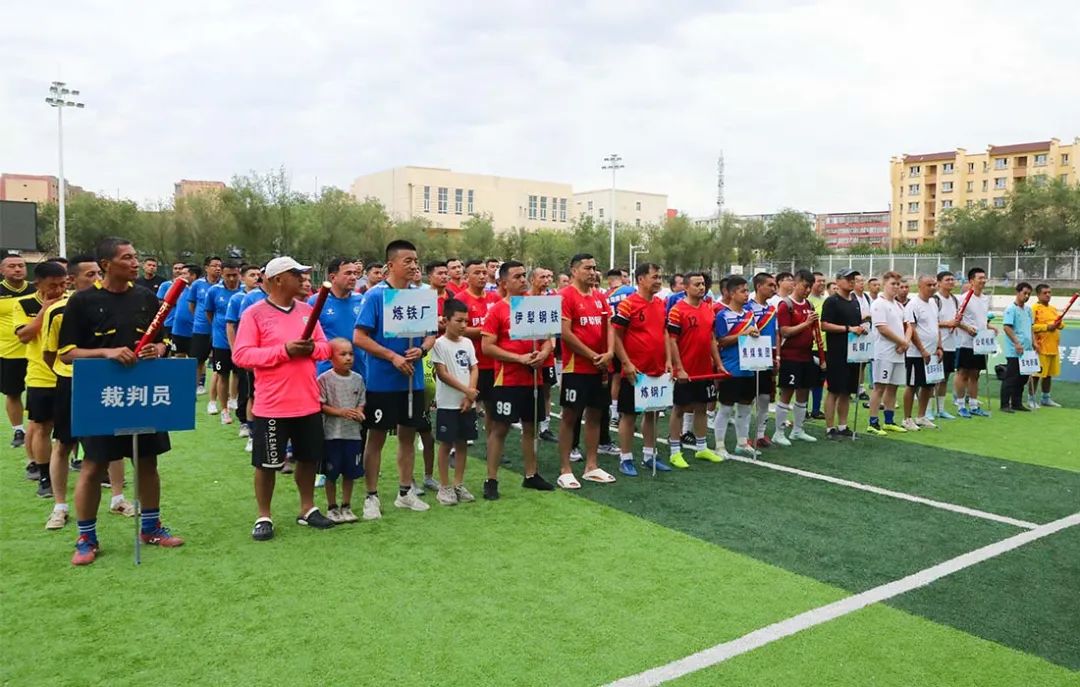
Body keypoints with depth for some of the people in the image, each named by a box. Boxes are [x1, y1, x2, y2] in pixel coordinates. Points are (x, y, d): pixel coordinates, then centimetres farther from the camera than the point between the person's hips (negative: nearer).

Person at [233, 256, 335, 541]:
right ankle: (264, 517, 19)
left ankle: (307, 509, 30)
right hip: (271, 406, -5)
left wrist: (312, 348, -12)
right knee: (266, 463, 5)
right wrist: (284, 350, -22)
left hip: (308, 403, 6)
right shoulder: (254, 313, -8)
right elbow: (240, 355, -16)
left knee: (309, 458, 15)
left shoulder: (306, 310, 9)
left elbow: (325, 347, 12)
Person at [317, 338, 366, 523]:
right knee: (331, 473, 6)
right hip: (332, 433, -4)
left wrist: (359, 412, -10)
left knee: (350, 472, 11)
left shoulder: (357, 379, 4)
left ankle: (346, 506, 25)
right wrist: (341, 412, -19)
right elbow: (320, 405, -10)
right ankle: (332, 507, 21)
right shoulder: (324, 379, -9)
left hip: (353, 433, 4)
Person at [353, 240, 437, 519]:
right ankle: (372, 496, 15)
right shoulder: (375, 296, -9)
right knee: (376, 437, 4)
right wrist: (393, 357, -19)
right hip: (381, 380, -5)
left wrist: (421, 350, -11)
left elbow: (431, 334, 11)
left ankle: (405, 492, 26)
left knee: (408, 435, 13)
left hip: (412, 380, 5)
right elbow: (359, 337, -14)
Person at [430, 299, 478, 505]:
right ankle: (444, 487, 9)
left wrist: (470, 395, -7)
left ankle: (459, 484, 20)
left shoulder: (467, 343, 8)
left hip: (467, 403, 6)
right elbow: (442, 374, -12)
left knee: (463, 442, 10)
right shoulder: (440, 344, -9)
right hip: (447, 404, -5)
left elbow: (474, 369, 6)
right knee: (446, 444, 1)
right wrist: (466, 390, -14)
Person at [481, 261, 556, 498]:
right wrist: (519, 358, -18)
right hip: (507, 380, -5)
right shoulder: (497, 310, -7)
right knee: (499, 428, -1)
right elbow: (487, 347, -12)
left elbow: (549, 338, 14)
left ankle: (531, 475, 25)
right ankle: (491, 480, 6)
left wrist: (544, 353, -9)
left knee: (530, 427, 13)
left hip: (533, 379, 6)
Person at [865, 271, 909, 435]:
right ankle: (873, 423, -3)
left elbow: (905, 326, 16)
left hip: (899, 353, 8)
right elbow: (883, 329, -17)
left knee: (892, 387, 11)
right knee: (880, 387, -7)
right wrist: (902, 342, -10)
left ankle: (889, 421, 19)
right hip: (884, 353, -8)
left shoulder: (898, 305, 15)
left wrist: (906, 343, -3)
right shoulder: (879, 304, -10)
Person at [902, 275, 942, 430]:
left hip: (932, 353, 8)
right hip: (916, 354, -8)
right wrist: (923, 351, -17)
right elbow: (911, 330, -17)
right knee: (912, 385, -1)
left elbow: (937, 327, 18)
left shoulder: (933, 303, 12)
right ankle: (907, 419, 7)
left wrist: (939, 348, 9)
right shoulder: (913, 304, -13)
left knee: (929, 385, 12)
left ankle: (921, 417, 22)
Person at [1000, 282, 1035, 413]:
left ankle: (1017, 403, 20)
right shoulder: (1011, 309, -10)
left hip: (1026, 351, 8)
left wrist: (1033, 342, 12)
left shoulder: (1028, 309, 14)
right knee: (1011, 378, -5)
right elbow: (1006, 327, -17)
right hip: (1014, 352, -8)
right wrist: (1017, 343, -21)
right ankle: (1005, 405, 1)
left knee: (1023, 378, 11)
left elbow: (1031, 328, 23)